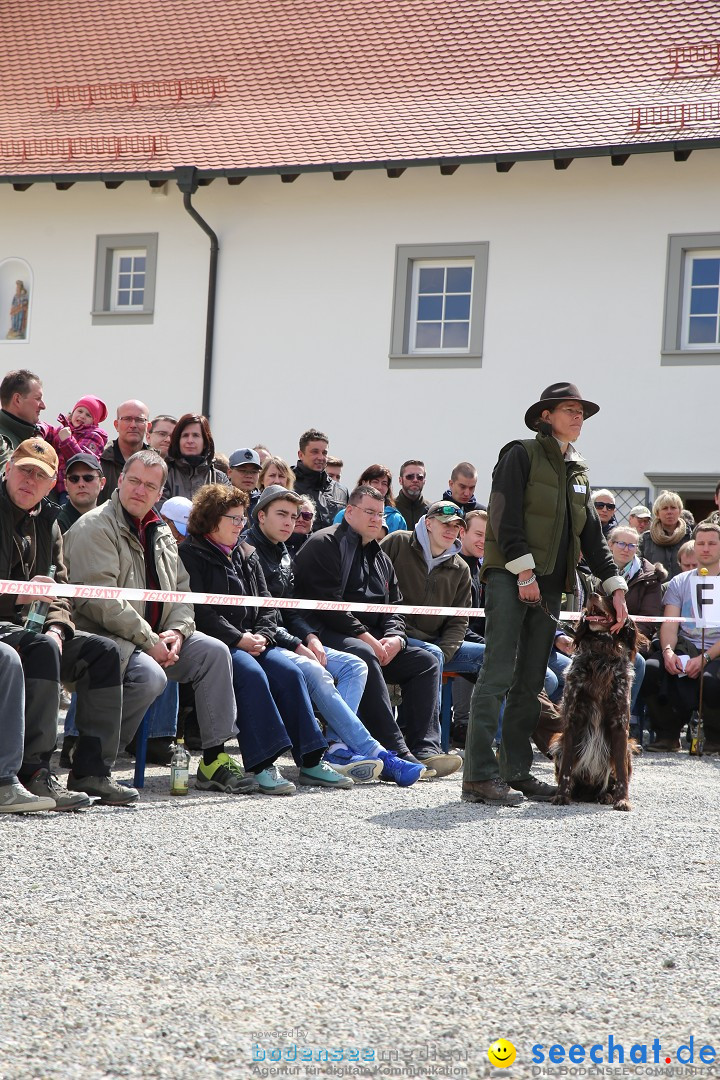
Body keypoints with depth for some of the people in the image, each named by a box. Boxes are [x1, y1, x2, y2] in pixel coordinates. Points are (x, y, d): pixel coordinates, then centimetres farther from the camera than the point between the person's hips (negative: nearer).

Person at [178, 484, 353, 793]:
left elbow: (266, 605, 19)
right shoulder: (190, 554, 0)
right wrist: (238, 640, -15)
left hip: (250, 642, 6)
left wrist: (262, 635, -2)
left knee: (288, 671, -19)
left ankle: (311, 761, -21)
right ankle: (263, 765, -37)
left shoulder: (247, 555, 23)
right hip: (214, 642, -6)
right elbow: (199, 611, -10)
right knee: (250, 673, -33)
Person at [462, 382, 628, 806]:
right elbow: (506, 516, -11)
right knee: (499, 675, -13)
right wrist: (524, 571, -18)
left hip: (550, 583, 8)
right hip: (511, 577, -7)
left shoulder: (578, 470, 20)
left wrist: (615, 585, 9)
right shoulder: (521, 454, -2)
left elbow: (591, 533, 19)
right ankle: (480, 775, -16)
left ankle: (516, 771, 11)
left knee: (531, 682, 7)